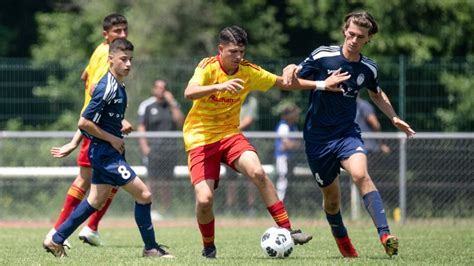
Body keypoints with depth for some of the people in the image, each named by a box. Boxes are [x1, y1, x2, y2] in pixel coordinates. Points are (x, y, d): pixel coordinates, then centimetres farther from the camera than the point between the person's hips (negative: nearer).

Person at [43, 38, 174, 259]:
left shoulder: (118, 86, 10)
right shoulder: (107, 88, -20)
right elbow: (84, 123, -21)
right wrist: (112, 139, -15)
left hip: (107, 152, 10)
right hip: (105, 153, -10)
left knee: (96, 200, 15)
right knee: (143, 194, -9)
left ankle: (56, 240, 21)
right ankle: (151, 248, 1)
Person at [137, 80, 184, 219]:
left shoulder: (173, 104, 14)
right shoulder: (146, 105, 4)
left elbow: (180, 121, -1)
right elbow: (141, 127, 0)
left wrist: (172, 103, -4)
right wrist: (144, 146, -11)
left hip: (170, 147, 3)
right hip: (153, 146, -3)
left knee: (167, 182, 3)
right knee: (152, 180, -10)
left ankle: (166, 212, 6)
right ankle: (150, 211, -7)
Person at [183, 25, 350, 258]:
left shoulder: (248, 71, -2)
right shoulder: (208, 67, -16)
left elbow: (282, 82, 12)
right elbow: (189, 93, -34)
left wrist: (321, 84, 7)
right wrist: (219, 86, -50)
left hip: (229, 134, 3)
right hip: (200, 138, -3)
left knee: (257, 172, -26)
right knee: (204, 199, -18)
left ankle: (286, 230, -19)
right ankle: (208, 246, 11)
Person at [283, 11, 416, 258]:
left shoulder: (368, 69, 1)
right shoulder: (323, 56, -10)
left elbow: (376, 94, 22)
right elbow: (296, 75, -2)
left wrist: (394, 118, 13)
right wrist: (290, 71, -26)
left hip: (347, 133, 1)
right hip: (318, 136, -1)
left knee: (361, 175, -28)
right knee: (331, 195, 7)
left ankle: (385, 235, -33)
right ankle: (342, 240, 35)